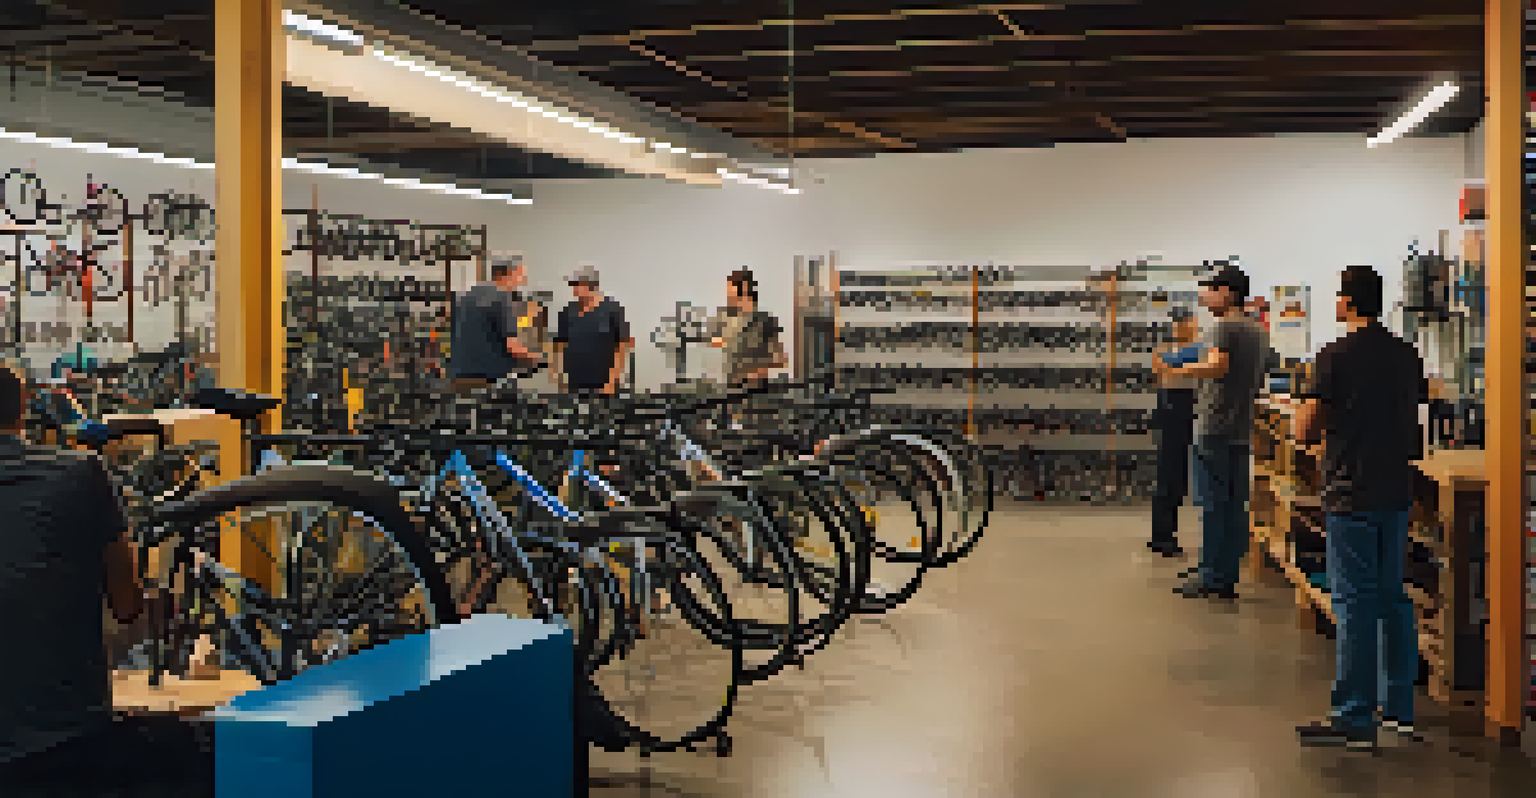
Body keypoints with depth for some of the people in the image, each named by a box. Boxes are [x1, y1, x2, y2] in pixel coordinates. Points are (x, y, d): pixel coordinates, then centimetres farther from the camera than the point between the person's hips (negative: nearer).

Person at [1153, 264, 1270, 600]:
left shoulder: (1223, 327, -12)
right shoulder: (1259, 331, 14)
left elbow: (1218, 366, -28)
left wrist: (1174, 371, -32)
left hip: (1215, 432, -8)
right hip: (1242, 433, 8)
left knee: (1213, 505, -3)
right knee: (1235, 506, 10)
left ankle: (1211, 578, 1)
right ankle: (1228, 578, 14)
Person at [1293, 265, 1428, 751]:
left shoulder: (1336, 357, -13)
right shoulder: (1407, 355, 7)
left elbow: (1304, 430, -13)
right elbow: (1414, 415, 17)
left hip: (1351, 492, -7)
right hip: (1396, 490, 7)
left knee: (1354, 604, -4)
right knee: (1394, 598, 14)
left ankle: (1354, 719, 0)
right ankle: (1399, 708, 22)